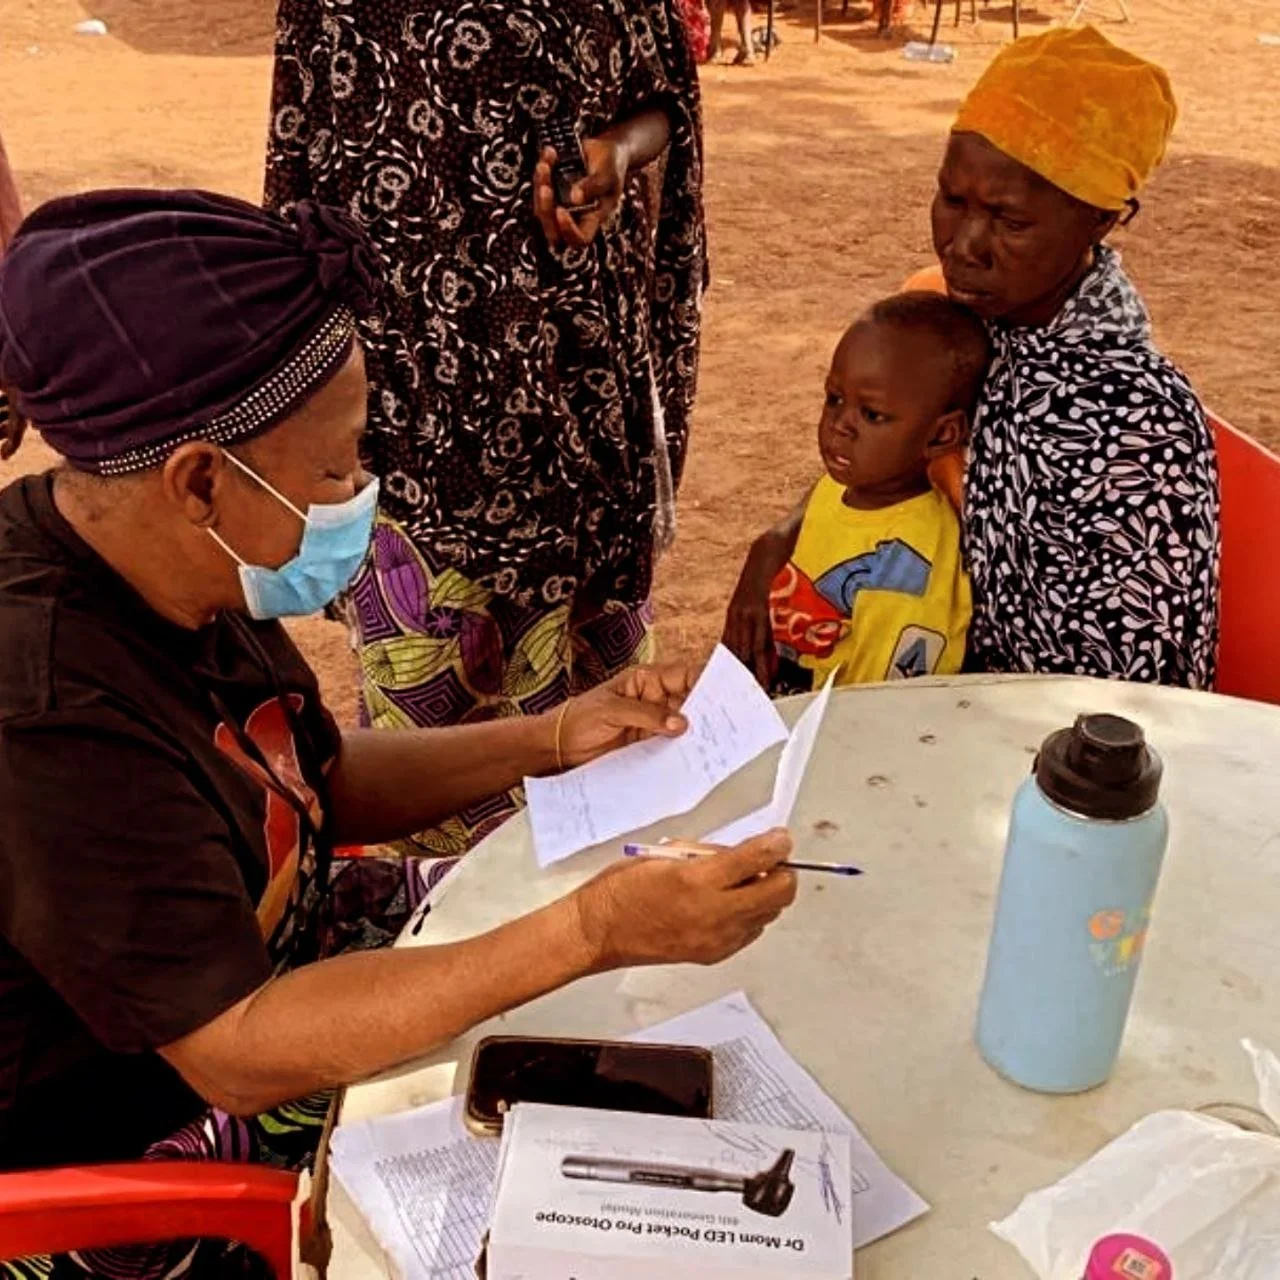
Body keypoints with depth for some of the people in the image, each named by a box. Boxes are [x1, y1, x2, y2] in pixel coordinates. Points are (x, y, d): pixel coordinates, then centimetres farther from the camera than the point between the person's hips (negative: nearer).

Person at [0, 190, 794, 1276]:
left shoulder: (166, 572, -8)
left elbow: (318, 781, 6)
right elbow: (236, 1051, -32)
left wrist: (547, 740, -6)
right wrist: (591, 934, -38)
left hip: (256, 961, 8)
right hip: (149, 1131, -7)